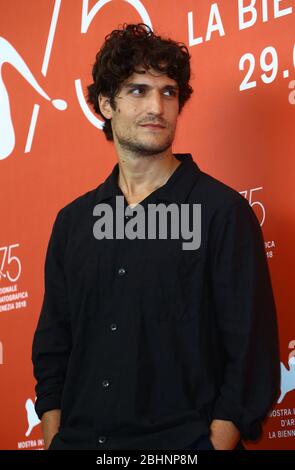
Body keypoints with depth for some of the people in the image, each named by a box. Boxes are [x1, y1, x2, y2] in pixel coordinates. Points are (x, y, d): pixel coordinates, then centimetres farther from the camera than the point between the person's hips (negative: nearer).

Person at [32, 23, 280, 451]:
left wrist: (218, 443, -15)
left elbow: (250, 351, -8)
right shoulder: (73, 221, 9)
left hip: (184, 442, -4)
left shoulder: (223, 212, -6)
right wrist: (54, 438, 2)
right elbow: (52, 347, 12)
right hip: (80, 439, 4)